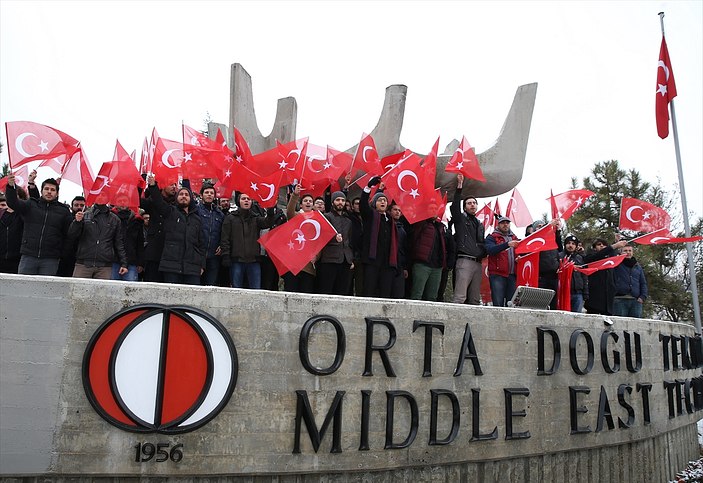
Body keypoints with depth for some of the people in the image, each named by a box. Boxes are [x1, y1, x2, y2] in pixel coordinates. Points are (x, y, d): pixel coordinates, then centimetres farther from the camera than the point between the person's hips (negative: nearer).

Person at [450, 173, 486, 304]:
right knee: (459, 297, -17)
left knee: (475, 299, 5)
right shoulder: (461, 219, 8)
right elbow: (455, 206, -9)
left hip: (478, 263, 7)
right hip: (464, 261, -7)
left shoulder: (480, 225, 27)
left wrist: (484, 253, 10)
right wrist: (459, 185, -17)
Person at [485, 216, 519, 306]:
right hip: (498, 275, -5)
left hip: (512, 275, 5)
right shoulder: (492, 237, 5)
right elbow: (490, 250, -15)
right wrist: (507, 244, -27)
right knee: (498, 303, -10)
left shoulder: (514, 238, 22)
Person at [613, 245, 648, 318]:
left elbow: (643, 283, 19)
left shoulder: (638, 267, 20)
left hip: (636, 301, 4)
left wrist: (643, 296, 5)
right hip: (620, 300, -4)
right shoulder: (617, 264, 8)